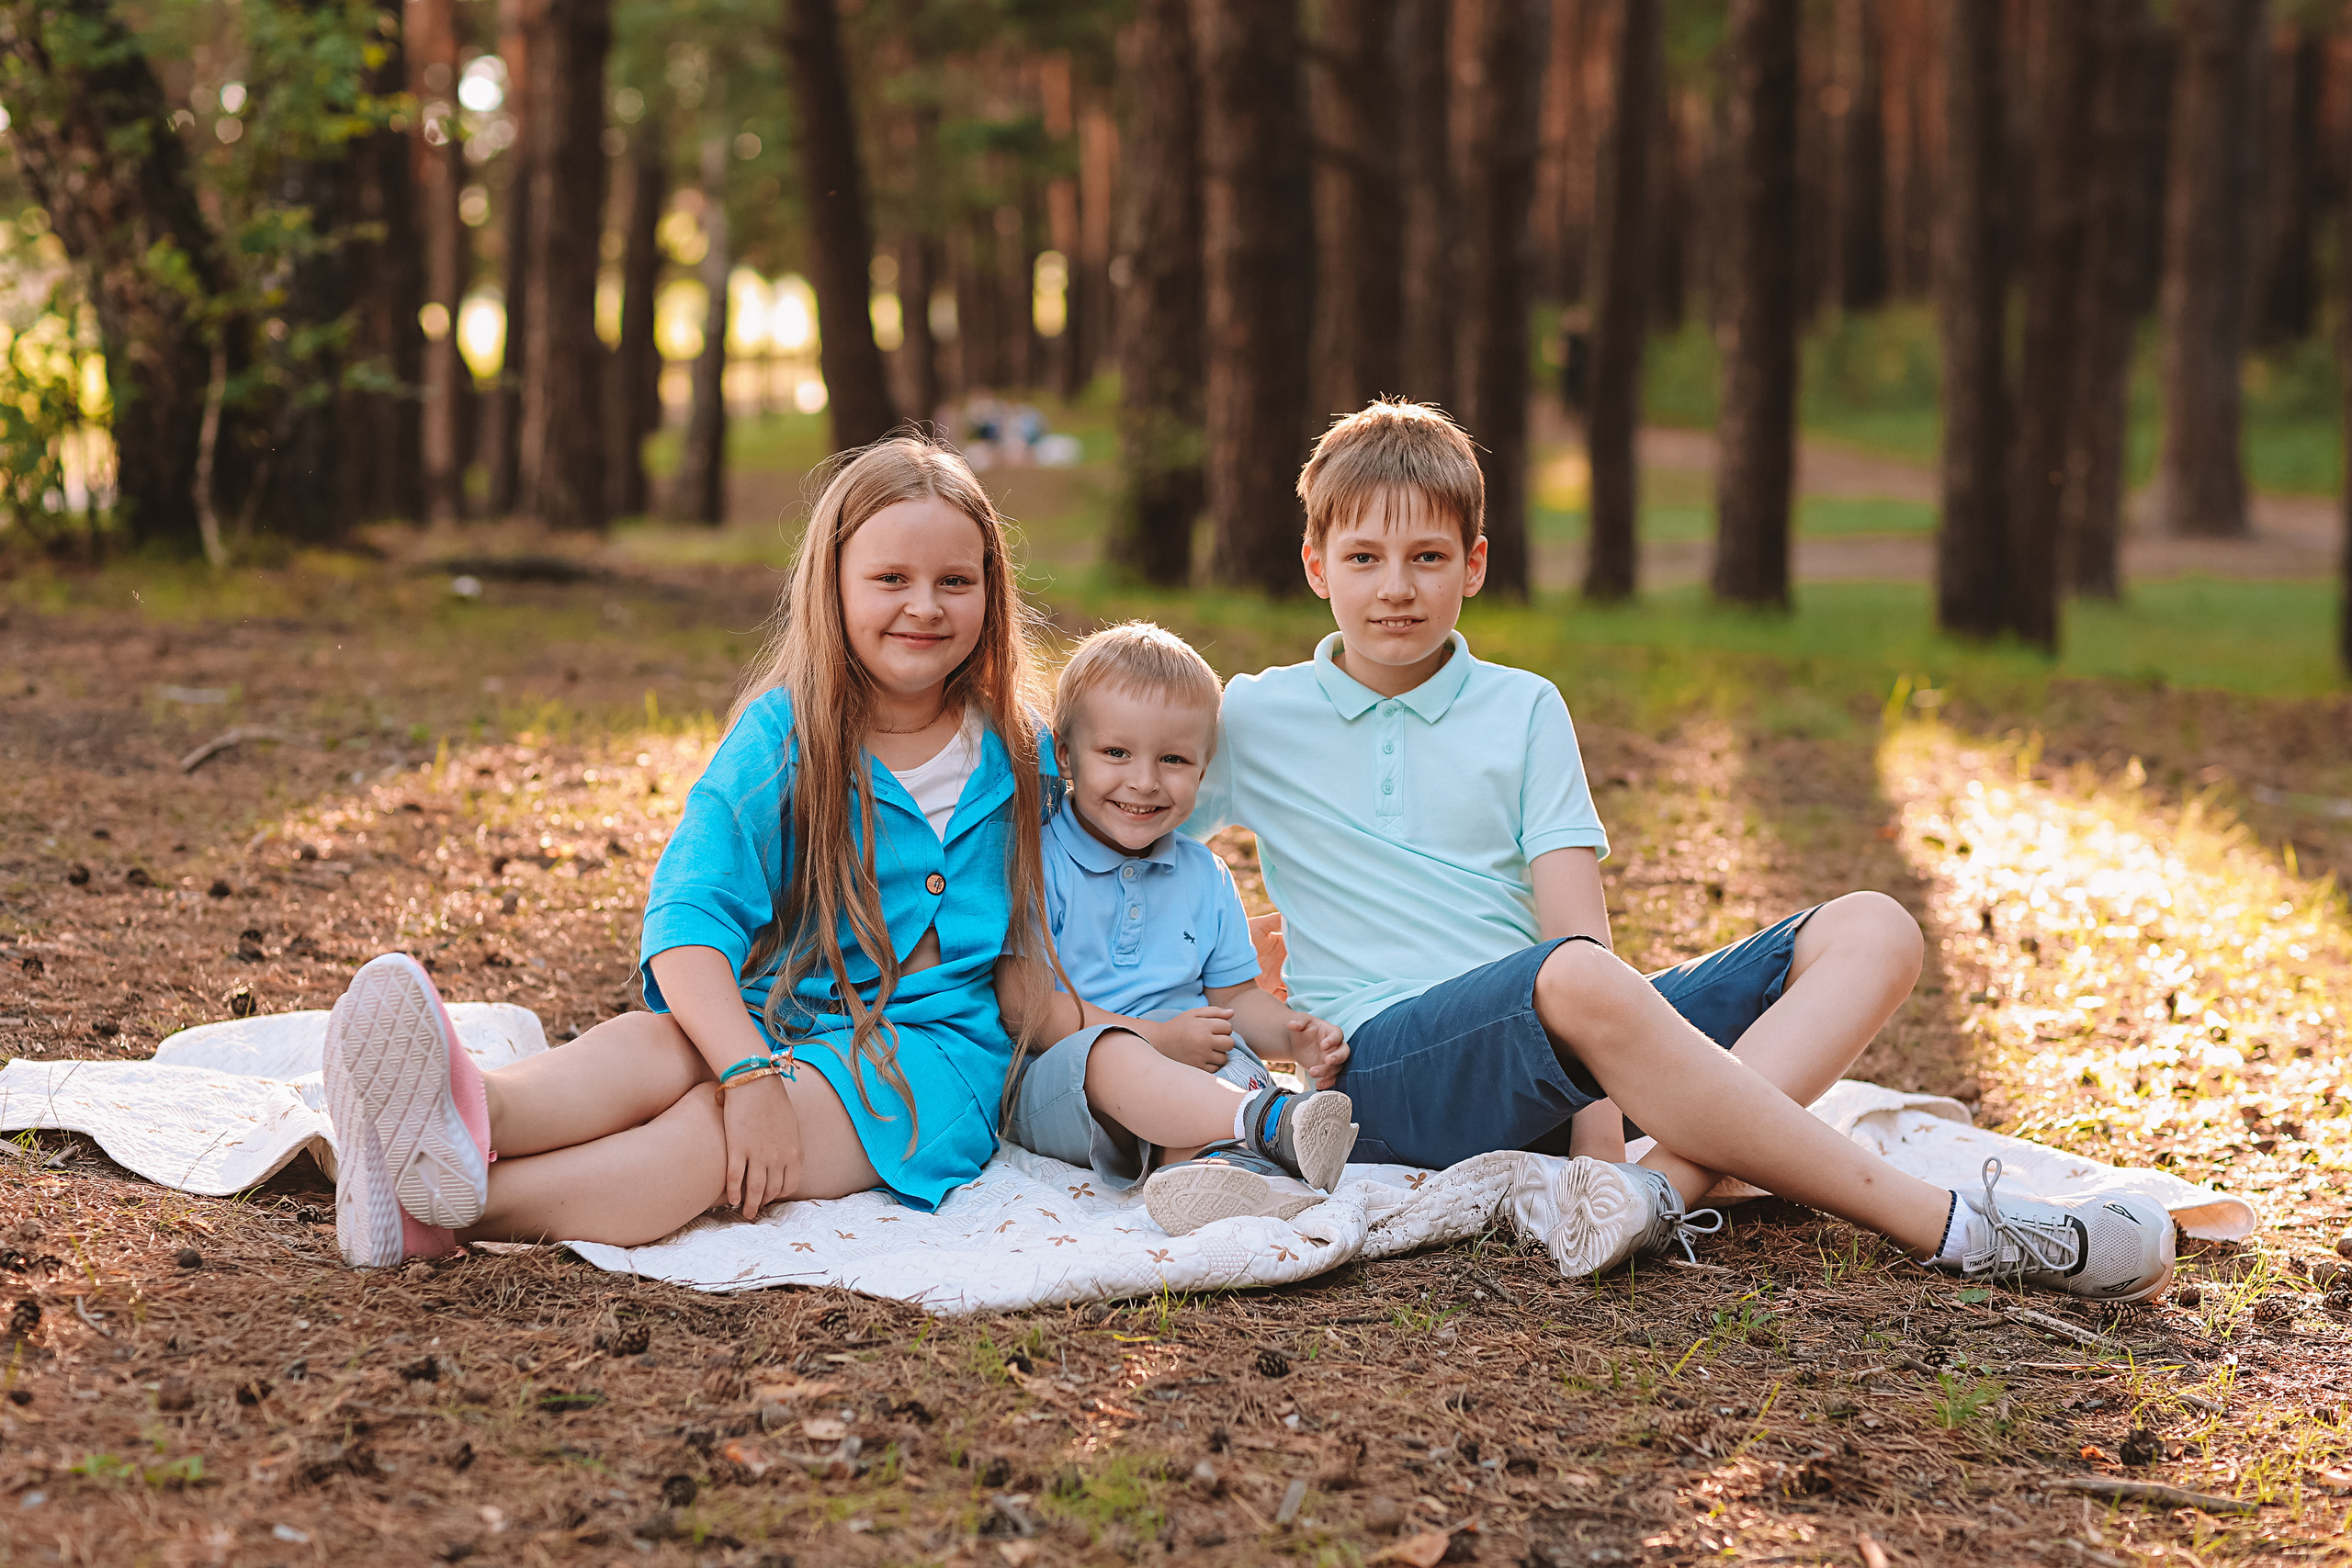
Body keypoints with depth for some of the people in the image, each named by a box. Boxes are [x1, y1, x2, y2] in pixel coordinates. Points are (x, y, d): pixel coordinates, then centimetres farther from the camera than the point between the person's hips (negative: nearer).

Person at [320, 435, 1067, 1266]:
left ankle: (452, 1209, -57)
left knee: (710, 1128, -33)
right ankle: (471, 1120, -68)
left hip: (932, 1052, -1)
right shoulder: (783, 734, -3)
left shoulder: (1019, 754, 7)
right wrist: (752, 1072, -32)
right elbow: (688, 914, -17)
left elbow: (1036, 946, 19)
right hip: (771, 1022, 1)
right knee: (648, 1047, -35)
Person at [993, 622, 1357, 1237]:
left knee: (1236, 1066, -30)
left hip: (1197, 1071, 5)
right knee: (1111, 1052, -38)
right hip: (1054, 1080, -5)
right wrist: (1158, 1039, -18)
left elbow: (1236, 996, 19)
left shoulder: (1204, 876, 17)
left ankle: (1213, 1159, -64)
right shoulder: (1036, 861, -3)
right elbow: (1025, 1000, -12)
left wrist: (1294, 1036, -6)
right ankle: (1271, 1123, -59)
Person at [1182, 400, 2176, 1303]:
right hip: (1388, 1063, -4)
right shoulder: (1254, 721, 10)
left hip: (1558, 1055, 5)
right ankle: (1954, 1231, -33)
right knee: (1573, 984, -38)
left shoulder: (1523, 710, 14)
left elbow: (1576, 921, 2)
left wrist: (1599, 1125, -14)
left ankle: (1659, 1189, -38)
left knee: (1870, 933, -10)